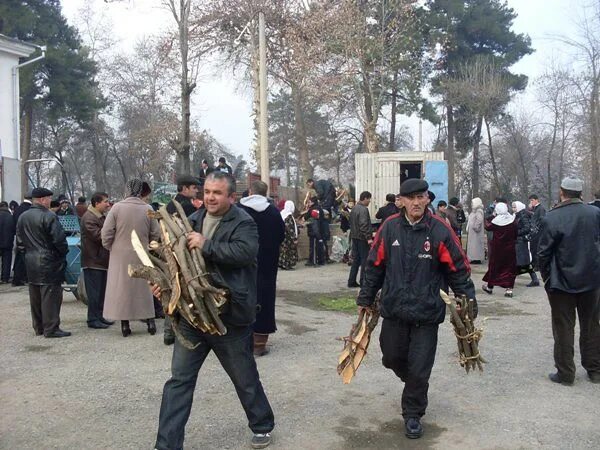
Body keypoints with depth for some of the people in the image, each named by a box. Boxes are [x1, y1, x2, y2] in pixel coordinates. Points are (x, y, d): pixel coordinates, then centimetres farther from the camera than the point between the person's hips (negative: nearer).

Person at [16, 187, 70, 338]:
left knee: (35, 296, 14)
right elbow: (59, 239, -18)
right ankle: (51, 328, -1)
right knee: (50, 295, -3)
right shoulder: (49, 217, -16)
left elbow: (19, 242, 13)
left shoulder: (22, 217, 10)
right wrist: (63, 253, -2)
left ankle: (38, 327, 22)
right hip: (48, 262, -8)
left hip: (30, 262, 8)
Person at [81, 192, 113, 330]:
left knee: (101, 291, 14)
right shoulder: (88, 218, -16)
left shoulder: (102, 216, 16)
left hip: (102, 260, 10)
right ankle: (92, 319, 3)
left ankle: (99, 316, 23)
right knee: (94, 292, -4)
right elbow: (98, 235, -23)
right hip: (93, 261, -10)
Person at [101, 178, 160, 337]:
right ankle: (150, 321, 18)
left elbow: (106, 233, -9)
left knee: (122, 288, 8)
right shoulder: (148, 209, -6)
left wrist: (111, 248, 8)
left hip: (120, 256, -1)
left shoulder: (117, 207, -10)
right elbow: (155, 234, -2)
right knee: (143, 289, 14)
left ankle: (125, 325, 11)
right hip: (142, 257, 1)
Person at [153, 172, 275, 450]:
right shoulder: (194, 220, 9)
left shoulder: (243, 223, -11)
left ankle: (263, 426, 36)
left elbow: (245, 252, -30)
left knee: (245, 379, 13)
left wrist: (206, 245, -26)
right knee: (179, 380, 7)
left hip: (229, 315, -5)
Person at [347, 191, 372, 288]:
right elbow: (364, 225, -24)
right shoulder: (363, 209, -16)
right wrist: (368, 238, -24)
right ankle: (363, 282, 1)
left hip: (354, 237, 9)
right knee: (365, 260, -2)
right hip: (362, 238, -9)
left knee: (356, 259, 13)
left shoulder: (354, 208, 14)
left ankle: (351, 281, 15)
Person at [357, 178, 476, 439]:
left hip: (427, 313, -3)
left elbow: (459, 270, -4)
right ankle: (414, 382, 49)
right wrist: (366, 299, 9)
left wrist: (469, 304, -4)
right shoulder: (389, 228, -2)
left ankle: (413, 414, 26)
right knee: (392, 358, 17)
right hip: (393, 310, 3)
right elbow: (374, 266, 6)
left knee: (419, 369, 4)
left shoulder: (440, 230, -9)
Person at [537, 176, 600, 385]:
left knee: (563, 329, 7)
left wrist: (547, 276, 2)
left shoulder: (551, 218, -15)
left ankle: (565, 373, 13)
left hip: (562, 282, -3)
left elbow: (543, 253, -11)